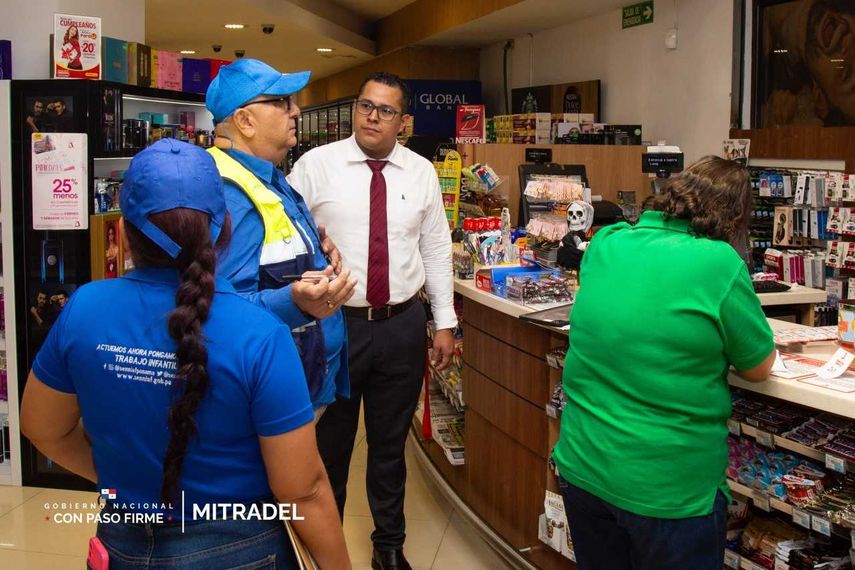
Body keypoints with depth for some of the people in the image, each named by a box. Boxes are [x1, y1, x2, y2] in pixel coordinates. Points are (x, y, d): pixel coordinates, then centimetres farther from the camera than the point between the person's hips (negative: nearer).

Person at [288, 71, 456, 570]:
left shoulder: (422, 172, 4)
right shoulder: (317, 164, -4)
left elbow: (436, 249, 7)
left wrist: (446, 322, 6)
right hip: (333, 323, -2)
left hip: (403, 325, 3)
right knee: (329, 445, 11)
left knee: (391, 445, 17)